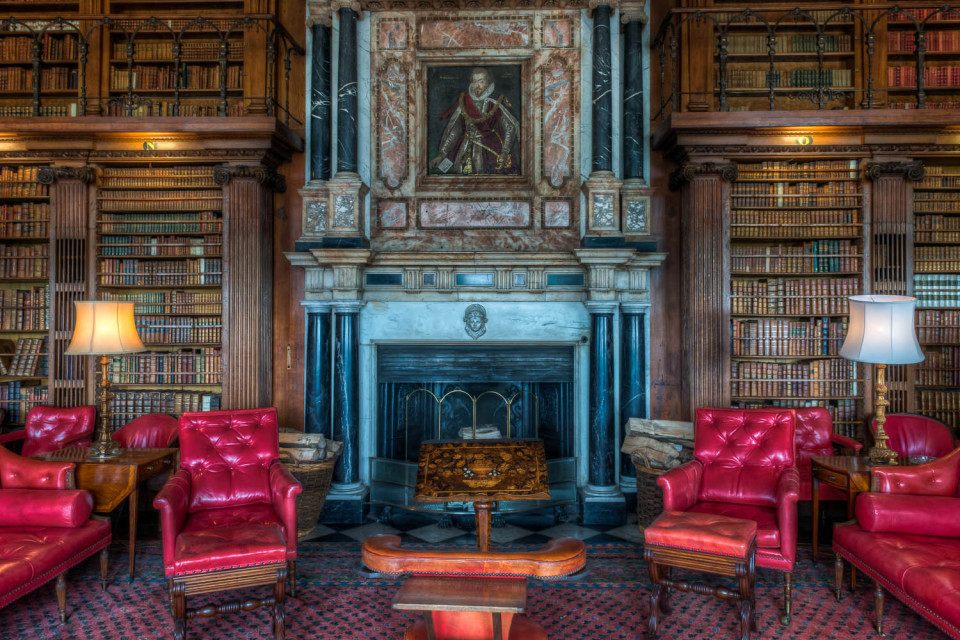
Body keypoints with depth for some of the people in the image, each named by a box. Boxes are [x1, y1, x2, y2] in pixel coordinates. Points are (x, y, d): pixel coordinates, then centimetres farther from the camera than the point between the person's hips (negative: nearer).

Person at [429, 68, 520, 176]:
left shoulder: (494, 104, -4)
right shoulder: (464, 102, 4)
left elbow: (511, 127, -1)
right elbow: (453, 129, 6)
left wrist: (504, 153, -9)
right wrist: (441, 154, 1)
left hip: (490, 147, -3)